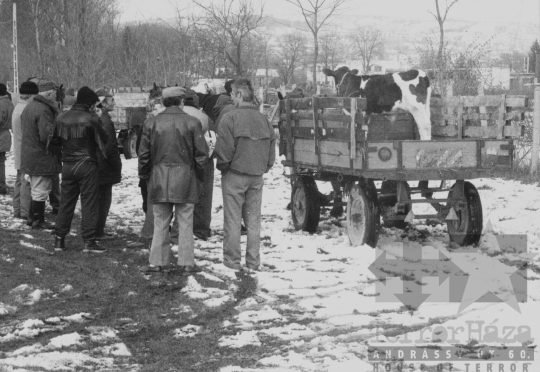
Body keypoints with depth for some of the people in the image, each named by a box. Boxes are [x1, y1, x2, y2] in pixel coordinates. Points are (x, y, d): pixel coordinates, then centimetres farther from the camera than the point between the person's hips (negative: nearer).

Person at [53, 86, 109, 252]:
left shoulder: (61, 118, 5)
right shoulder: (91, 119, -13)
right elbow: (103, 139, -4)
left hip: (67, 165, 5)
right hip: (86, 165, -5)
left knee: (66, 203, 12)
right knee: (89, 203, 0)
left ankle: (59, 239, 14)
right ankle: (89, 241, -2)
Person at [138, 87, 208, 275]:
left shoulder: (151, 123, 1)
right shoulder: (192, 123, -5)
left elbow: (144, 154, 4)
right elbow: (201, 153, -4)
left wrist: (144, 175, 17)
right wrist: (198, 174, 10)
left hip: (159, 180, 2)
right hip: (185, 178, -2)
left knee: (160, 223, 10)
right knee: (185, 223, 5)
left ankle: (157, 262, 10)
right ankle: (186, 263, 8)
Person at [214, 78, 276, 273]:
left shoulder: (230, 118, -13)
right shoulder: (263, 119, 4)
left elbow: (224, 151, -15)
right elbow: (272, 150, 8)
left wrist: (222, 167, 2)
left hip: (234, 175, -5)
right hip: (257, 177, 5)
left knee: (232, 221, 3)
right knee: (254, 221, 11)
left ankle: (232, 260, 7)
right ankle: (253, 262, 14)